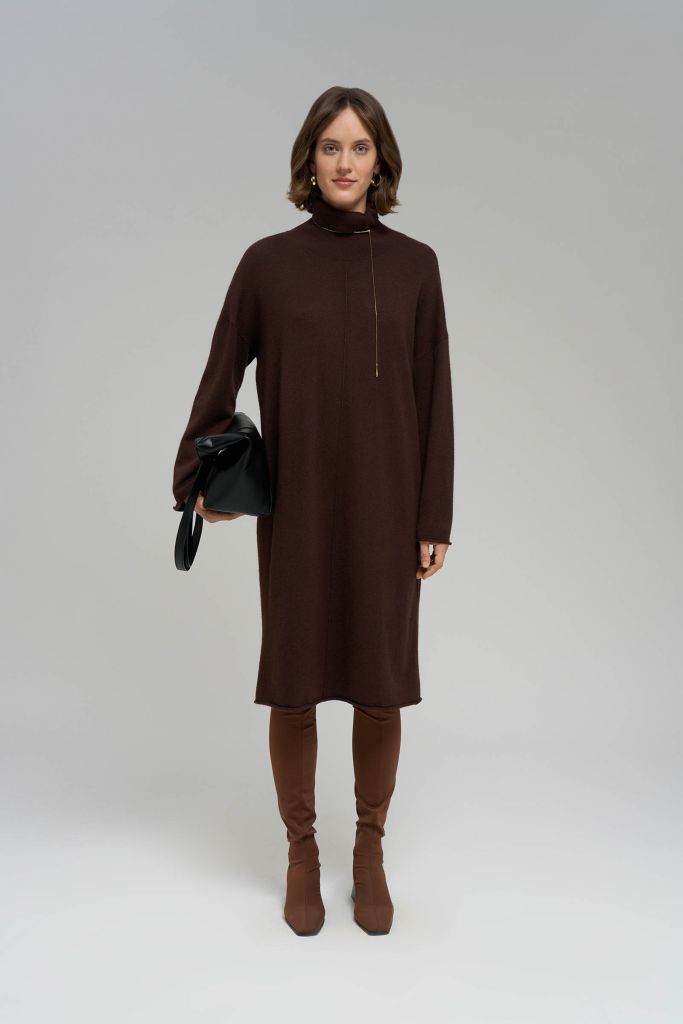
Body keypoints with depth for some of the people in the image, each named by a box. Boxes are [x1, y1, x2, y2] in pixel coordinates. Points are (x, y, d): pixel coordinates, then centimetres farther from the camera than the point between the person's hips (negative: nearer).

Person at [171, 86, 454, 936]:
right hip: (296, 505, 0)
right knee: (294, 680, 5)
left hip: (385, 504, 1)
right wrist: (195, 477, 1)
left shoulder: (414, 265, 4)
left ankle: (370, 851, 27)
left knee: (381, 681, 6)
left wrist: (435, 518, -1)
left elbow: (434, 399, 3)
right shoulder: (268, 262, 3)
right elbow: (220, 378, 8)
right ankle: (301, 852, 26)